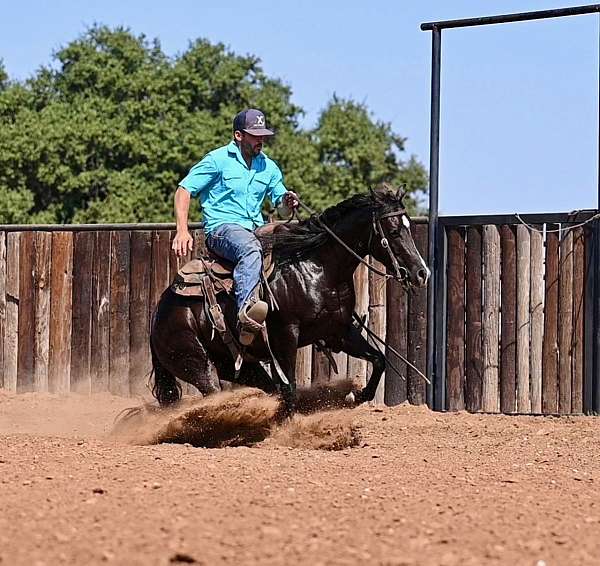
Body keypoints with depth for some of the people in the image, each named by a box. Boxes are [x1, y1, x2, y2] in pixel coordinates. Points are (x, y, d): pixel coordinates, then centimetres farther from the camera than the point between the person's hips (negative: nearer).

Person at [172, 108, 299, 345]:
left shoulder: (269, 167, 18)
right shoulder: (218, 160, 1)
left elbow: (282, 207, 22)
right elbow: (184, 190, -3)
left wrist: (289, 203, -5)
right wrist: (182, 231, -16)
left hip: (256, 230, 8)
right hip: (221, 228, -8)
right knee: (250, 249, -39)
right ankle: (246, 309, -62)